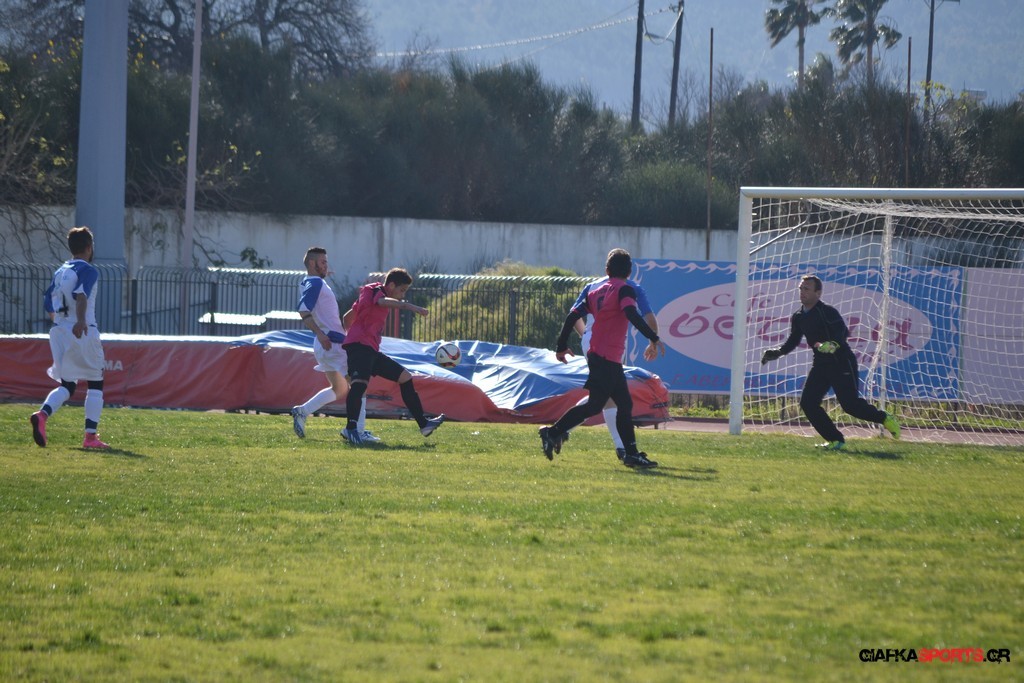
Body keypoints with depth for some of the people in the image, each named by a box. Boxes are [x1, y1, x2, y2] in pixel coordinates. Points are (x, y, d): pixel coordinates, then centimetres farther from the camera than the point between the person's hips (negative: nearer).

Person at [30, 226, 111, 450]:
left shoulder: (60, 272, 15)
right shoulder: (88, 270, -6)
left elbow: (48, 303, 19)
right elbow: (81, 294, -25)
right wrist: (81, 320, -39)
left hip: (60, 332, 6)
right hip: (84, 333, -6)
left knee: (67, 385, 10)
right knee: (95, 383, 7)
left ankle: (42, 414, -19)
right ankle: (91, 436, 1)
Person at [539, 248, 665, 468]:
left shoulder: (596, 292, 14)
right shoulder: (624, 290, -7)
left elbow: (573, 315, 11)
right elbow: (632, 315, -24)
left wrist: (561, 347, 17)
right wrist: (653, 339, -25)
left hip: (597, 355, 8)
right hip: (608, 358, -8)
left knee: (625, 404, 12)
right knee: (594, 405, -9)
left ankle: (631, 453, 12)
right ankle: (554, 432, -14)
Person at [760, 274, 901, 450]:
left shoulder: (827, 312, -16)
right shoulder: (798, 317, 8)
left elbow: (842, 332, -27)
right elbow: (793, 341, 19)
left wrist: (833, 345, -47)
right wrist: (778, 353, 2)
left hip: (842, 363, -8)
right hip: (821, 364, 8)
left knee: (850, 404, -13)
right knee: (808, 403, -5)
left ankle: (884, 419, 13)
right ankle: (835, 440, 2)